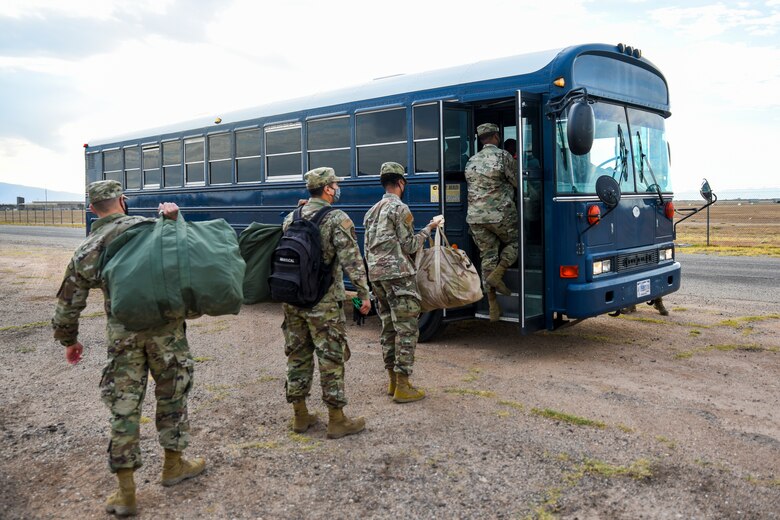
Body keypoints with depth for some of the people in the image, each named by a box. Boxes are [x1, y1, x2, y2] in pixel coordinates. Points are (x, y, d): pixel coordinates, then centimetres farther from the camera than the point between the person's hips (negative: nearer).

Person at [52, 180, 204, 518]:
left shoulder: (85, 251, 7)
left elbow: (69, 303, 11)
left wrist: (68, 340, 24)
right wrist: (173, 218, -6)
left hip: (122, 334, 2)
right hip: (164, 325, -2)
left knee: (123, 405, 8)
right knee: (171, 393, 15)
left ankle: (126, 492, 14)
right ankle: (173, 464, 30)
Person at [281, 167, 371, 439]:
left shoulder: (290, 219, 10)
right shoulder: (337, 219, -11)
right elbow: (351, 261, -16)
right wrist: (364, 294, -10)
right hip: (323, 304, -6)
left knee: (298, 356, 14)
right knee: (331, 360, 2)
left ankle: (300, 416, 23)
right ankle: (337, 421, 10)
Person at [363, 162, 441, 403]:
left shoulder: (373, 211, 17)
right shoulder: (400, 208, -8)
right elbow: (409, 246, -9)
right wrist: (428, 229, 4)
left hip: (376, 275, 9)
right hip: (398, 275, -9)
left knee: (388, 327, 13)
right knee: (407, 329, -5)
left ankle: (393, 381, 18)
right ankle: (403, 387, -5)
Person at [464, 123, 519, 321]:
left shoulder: (471, 161, 13)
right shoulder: (503, 156, -4)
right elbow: (517, 183, 0)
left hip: (475, 217, 5)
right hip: (500, 214, -5)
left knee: (487, 255, 8)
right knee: (513, 243, 20)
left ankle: (493, 308, 9)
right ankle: (497, 275, -2)